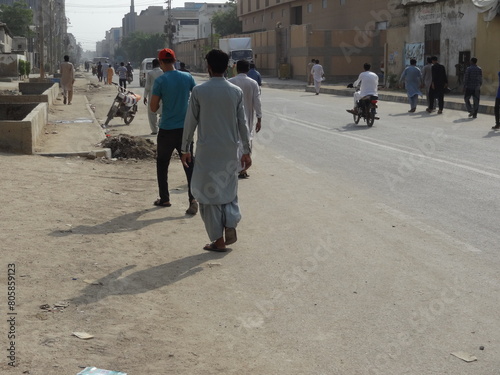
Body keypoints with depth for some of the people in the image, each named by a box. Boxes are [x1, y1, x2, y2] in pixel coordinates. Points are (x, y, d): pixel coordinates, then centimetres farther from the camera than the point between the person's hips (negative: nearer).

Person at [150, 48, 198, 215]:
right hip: (185, 128, 2)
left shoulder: (160, 81, -11)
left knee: (162, 164, 15)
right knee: (189, 164, 3)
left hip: (167, 130, -2)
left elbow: (153, 108, -10)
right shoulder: (188, 77, -1)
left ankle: (164, 199, 22)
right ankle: (193, 198, -13)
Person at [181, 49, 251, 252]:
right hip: (230, 150, 3)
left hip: (207, 150, -3)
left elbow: (191, 122, -4)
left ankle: (218, 240, 8)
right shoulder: (236, 91, -1)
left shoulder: (199, 91, -9)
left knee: (209, 193, 6)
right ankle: (230, 226, 4)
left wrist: (185, 148, 6)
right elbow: (242, 123, 3)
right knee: (229, 189, 21)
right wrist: (246, 150, 11)